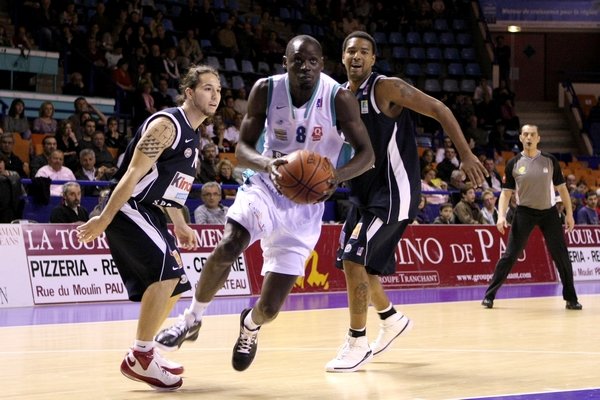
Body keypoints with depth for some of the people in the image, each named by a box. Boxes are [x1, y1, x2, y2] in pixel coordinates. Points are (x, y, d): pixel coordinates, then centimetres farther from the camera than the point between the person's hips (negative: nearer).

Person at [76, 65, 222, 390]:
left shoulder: (192, 136, 15)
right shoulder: (167, 124, -15)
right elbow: (133, 174, -21)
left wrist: (180, 226, 21)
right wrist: (103, 220, -25)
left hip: (150, 214, 10)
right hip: (128, 209, -10)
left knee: (173, 283, 13)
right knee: (168, 269, -24)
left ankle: (144, 352, 25)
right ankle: (139, 358, -18)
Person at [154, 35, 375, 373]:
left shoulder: (339, 98, -16)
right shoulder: (266, 90, -11)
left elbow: (366, 153, -13)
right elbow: (243, 148, -8)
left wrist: (336, 176, -35)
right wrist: (267, 164, -32)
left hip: (306, 203, -1)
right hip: (266, 185, 1)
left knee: (270, 308, -5)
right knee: (228, 246, -32)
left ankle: (251, 325, 36)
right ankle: (191, 319, -6)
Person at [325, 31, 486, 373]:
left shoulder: (387, 88, -13)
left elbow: (439, 110, -13)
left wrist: (466, 154, -19)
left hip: (393, 191, -8)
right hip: (364, 191, 8)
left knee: (354, 260, -15)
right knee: (358, 263, 14)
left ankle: (357, 343, -5)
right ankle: (392, 319, 38)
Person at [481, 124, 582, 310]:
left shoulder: (550, 160, -1)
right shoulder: (513, 164, -3)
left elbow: (561, 188, 5)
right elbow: (506, 192, 1)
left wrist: (569, 213, 1)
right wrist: (501, 215, -13)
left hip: (548, 212, 1)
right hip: (525, 212, -1)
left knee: (562, 256, 0)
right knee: (510, 255, -5)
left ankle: (571, 299, 12)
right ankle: (489, 295, 2)